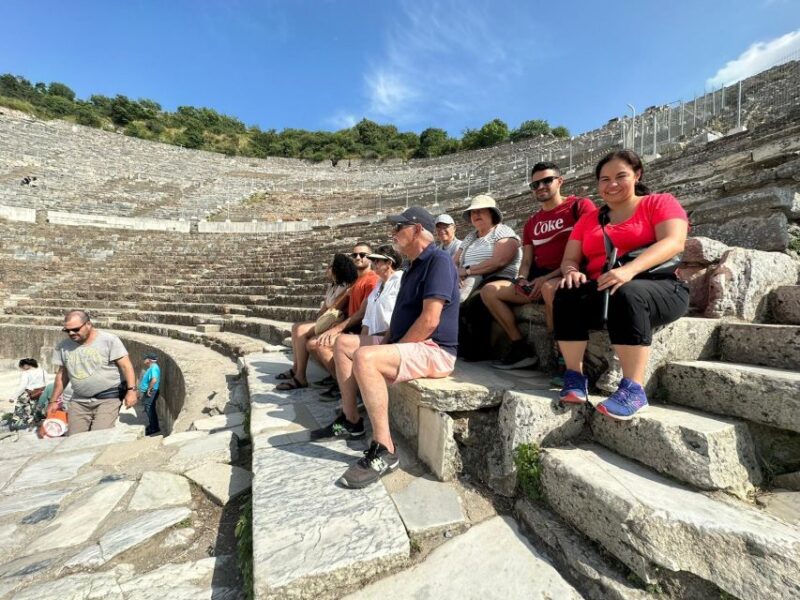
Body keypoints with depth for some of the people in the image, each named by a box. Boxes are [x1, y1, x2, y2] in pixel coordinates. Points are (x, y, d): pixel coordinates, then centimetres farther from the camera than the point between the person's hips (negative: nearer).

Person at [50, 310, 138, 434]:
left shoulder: (109, 340, -11)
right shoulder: (63, 347, 4)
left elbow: (125, 366, -12)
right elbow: (62, 375, 16)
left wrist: (131, 390, -19)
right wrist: (53, 401, 17)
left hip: (108, 398, -5)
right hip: (79, 401, 5)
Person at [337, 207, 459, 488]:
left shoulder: (439, 261, -13)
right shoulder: (413, 266, 19)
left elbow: (430, 319, -23)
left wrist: (397, 347, -15)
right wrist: (388, 341, 6)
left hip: (434, 352, -10)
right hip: (409, 346, 10)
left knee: (364, 358, -32)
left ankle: (385, 451, -19)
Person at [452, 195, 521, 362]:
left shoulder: (503, 232, 3)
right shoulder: (469, 237, 24)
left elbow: (498, 261, -15)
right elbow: (455, 262, 15)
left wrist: (468, 271, -14)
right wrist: (457, 274, -10)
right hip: (470, 285, 6)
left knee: (472, 306, -35)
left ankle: (479, 352, -17)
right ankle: (459, 348, -9)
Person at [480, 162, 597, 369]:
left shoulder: (580, 206, 2)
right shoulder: (531, 223, 22)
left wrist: (548, 277, -17)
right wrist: (521, 280, -7)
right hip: (537, 278, 7)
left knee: (550, 289, -41)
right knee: (489, 290, -8)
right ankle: (521, 347, -8)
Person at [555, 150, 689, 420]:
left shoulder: (660, 203, 8)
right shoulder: (588, 220, 19)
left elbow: (674, 242, -11)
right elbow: (569, 259, 11)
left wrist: (629, 270, -29)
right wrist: (572, 272, -15)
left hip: (660, 288, -3)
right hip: (602, 291, 3)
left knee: (625, 295, -37)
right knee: (567, 295, -27)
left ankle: (633, 389, -31)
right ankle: (575, 377, -23)